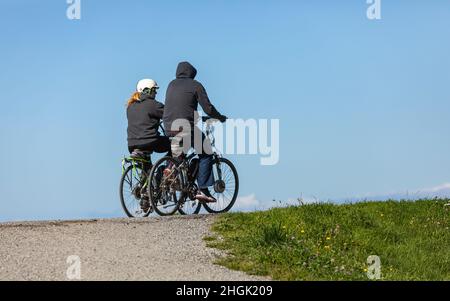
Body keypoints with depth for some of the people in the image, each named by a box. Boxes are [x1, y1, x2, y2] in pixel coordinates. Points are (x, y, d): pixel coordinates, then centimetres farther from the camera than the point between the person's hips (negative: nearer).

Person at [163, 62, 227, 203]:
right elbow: (208, 108, -5)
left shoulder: (172, 84, 16)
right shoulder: (195, 85, 1)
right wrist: (220, 117, 13)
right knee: (205, 154, 7)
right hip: (186, 128, -5)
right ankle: (202, 190, -1)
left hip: (169, 128, 5)